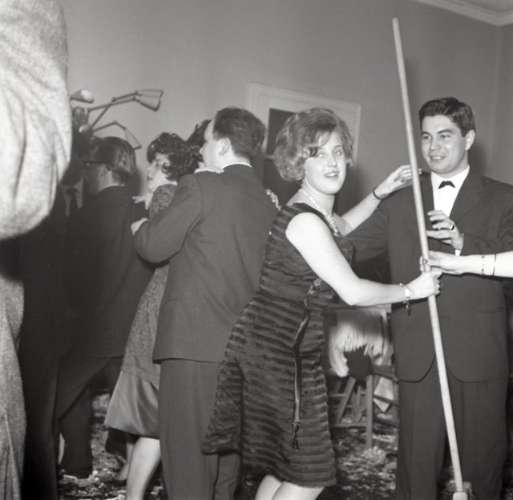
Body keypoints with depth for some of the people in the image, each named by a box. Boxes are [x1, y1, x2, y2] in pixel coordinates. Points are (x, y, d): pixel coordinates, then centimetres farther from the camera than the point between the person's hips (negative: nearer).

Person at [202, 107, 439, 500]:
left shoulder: (318, 214, 10)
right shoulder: (305, 221, -20)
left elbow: (339, 229, 35)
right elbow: (353, 292, -19)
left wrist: (380, 194, 25)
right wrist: (411, 290, -5)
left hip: (291, 350, 10)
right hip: (279, 352, -10)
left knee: (284, 468, 16)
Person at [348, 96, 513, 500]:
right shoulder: (400, 201, 11)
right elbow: (349, 246, 8)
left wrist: (462, 242, -23)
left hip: (479, 351, -1)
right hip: (417, 353, 1)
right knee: (417, 459, 6)